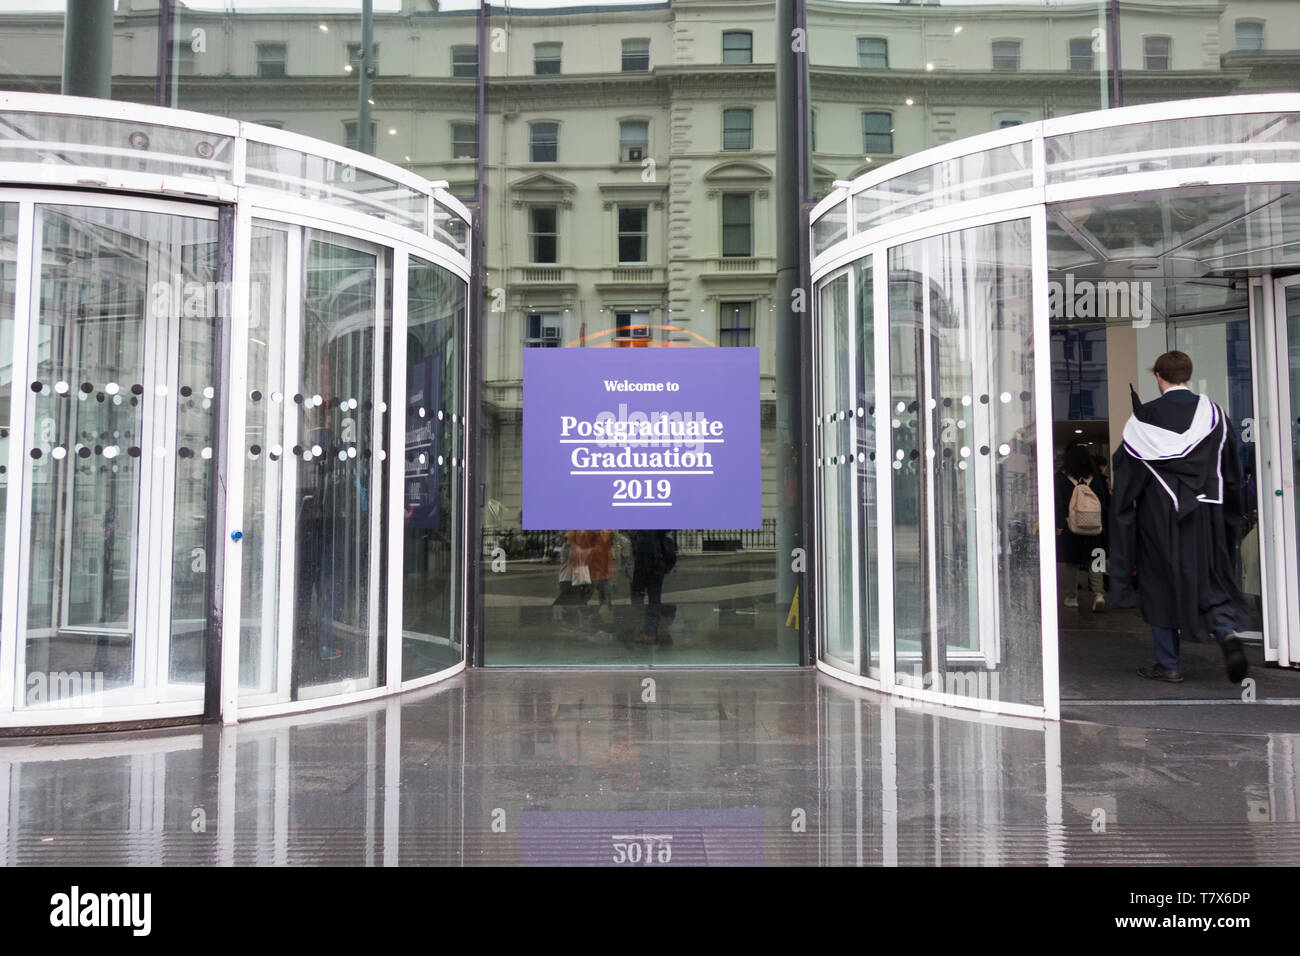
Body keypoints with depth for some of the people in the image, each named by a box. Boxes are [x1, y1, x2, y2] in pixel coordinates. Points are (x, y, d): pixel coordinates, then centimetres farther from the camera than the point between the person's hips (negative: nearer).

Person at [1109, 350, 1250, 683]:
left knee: (1160, 586, 6)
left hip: (1159, 517, -3)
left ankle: (1168, 665, 11)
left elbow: (1126, 478, -6)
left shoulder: (1143, 417, -7)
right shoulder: (1213, 412, 3)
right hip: (1206, 516, 3)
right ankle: (1227, 632, -12)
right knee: (1210, 581, 15)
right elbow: (1232, 471, 7)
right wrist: (1228, 519, 16)